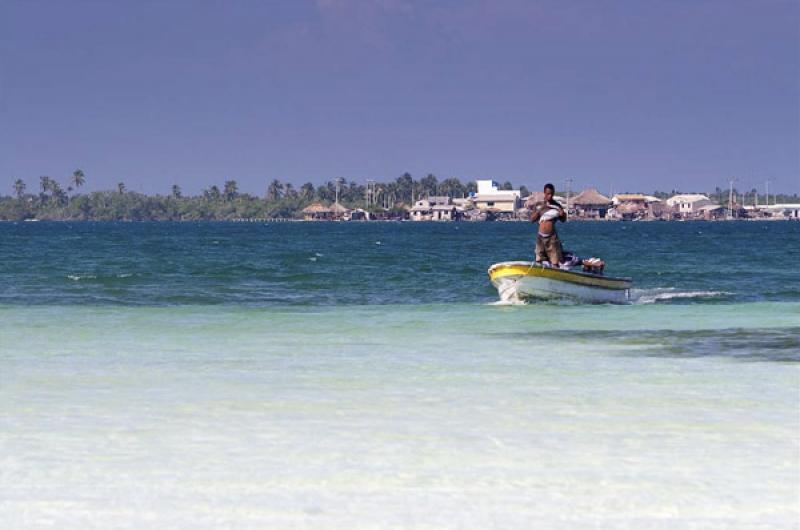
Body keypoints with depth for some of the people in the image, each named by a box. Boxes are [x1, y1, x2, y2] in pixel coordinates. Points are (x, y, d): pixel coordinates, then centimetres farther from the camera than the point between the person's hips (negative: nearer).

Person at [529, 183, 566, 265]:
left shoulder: (557, 205, 5)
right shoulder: (538, 205, 7)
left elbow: (563, 220, 10)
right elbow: (532, 219, -1)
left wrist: (562, 214, -12)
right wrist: (540, 209, -12)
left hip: (552, 237, -2)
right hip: (541, 237, 2)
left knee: (555, 263, -7)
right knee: (539, 262, 3)